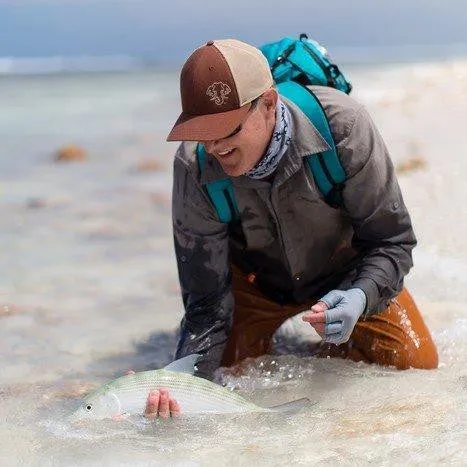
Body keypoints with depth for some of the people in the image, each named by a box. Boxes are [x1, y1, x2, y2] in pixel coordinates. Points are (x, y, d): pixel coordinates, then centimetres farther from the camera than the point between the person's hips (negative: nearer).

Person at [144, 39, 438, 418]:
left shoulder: (341, 124, -36)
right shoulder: (194, 168, -32)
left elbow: (392, 240, -26)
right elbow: (207, 303, -26)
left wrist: (360, 297, -47)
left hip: (345, 275, 0)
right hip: (254, 279, 1)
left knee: (416, 364, -10)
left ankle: (334, 352, 21)